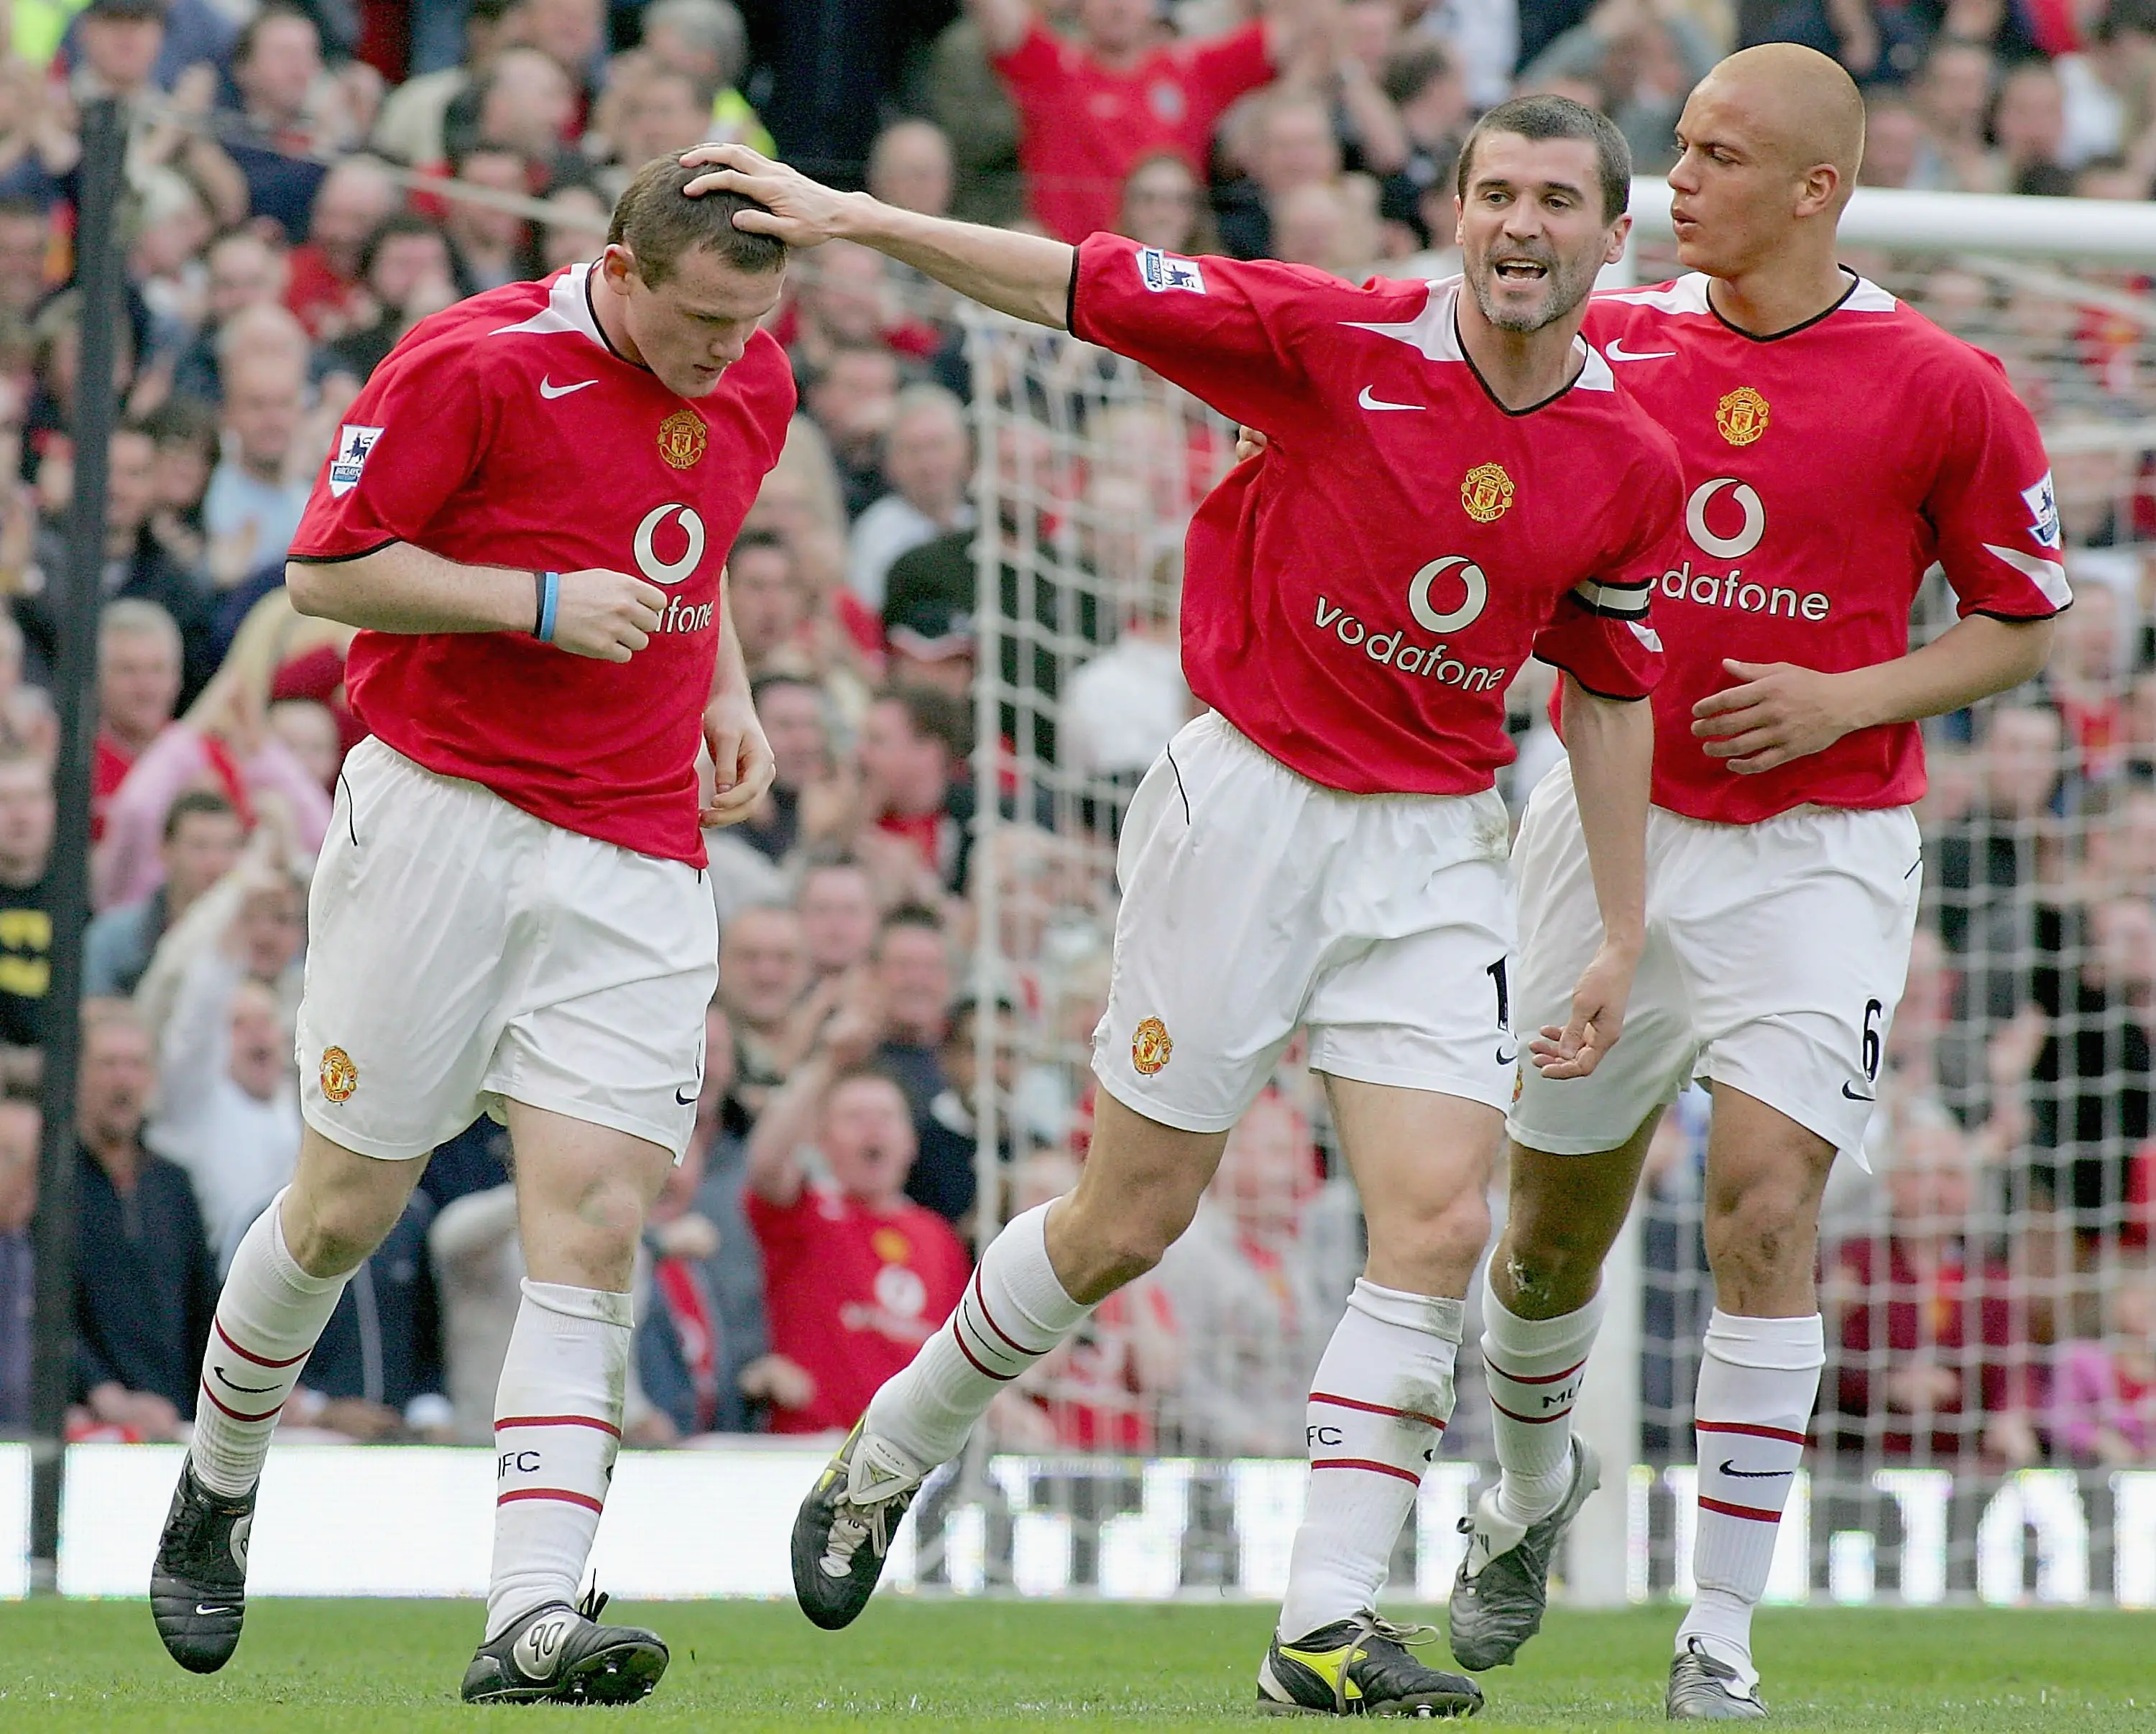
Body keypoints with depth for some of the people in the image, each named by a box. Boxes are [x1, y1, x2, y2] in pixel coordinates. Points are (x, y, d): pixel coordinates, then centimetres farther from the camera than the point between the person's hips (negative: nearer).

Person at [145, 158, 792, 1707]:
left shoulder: (752, 386, 8)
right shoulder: (476, 363, -12)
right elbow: (328, 565, -8)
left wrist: (727, 691, 11)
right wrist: (544, 603, -18)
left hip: (637, 856, 4)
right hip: (444, 811, -4)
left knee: (592, 1229, -11)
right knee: (346, 1212, 3)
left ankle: (534, 1618, -19)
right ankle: (216, 1486, 31)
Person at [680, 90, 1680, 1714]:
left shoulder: (1631, 464, 0)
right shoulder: (1338, 337, -12)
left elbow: (1611, 695, 11)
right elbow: (1083, 286, -11)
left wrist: (1623, 936, 10)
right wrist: (849, 215, -17)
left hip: (1437, 846, 3)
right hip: (1249, 802, -3)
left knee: (1441, 1220, -11)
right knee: (1126, 1223, 3)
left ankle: (1328, 1623, -6)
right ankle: (884, 1460, 27)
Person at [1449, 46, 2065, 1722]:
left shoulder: (1942, 387, -8)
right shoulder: (1611, 342, 1)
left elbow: (2023, 620, 2)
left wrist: (1843, 700, -13)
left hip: (1816, 846, -3)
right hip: (1612, 818, 3)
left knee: (1765, 1207, -16)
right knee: (1553, 1224, 12)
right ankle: (1533, 1483, 44)